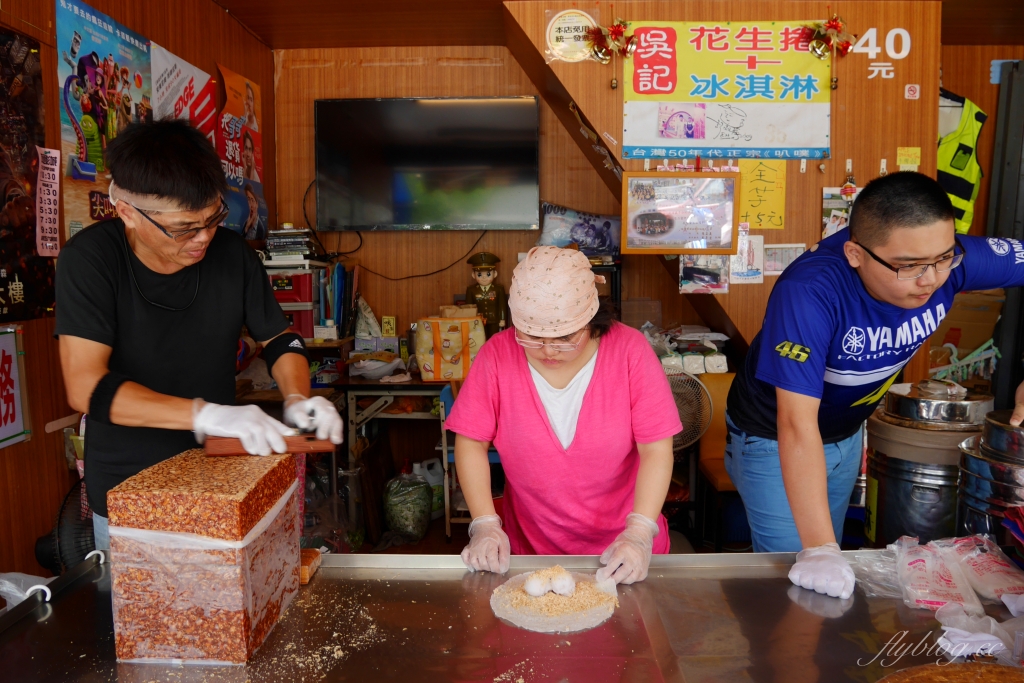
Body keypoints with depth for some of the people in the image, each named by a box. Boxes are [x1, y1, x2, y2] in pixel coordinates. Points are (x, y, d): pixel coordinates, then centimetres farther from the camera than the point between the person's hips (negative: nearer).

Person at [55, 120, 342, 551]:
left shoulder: (231, 252, -10)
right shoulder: (89, 260, -18)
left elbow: (278, 338, 3)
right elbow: (87, 387, -25)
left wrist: (297, 398, -16)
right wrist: (206, 414, -35)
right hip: (126, 497, -2)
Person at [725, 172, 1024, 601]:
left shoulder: (946, 259, -22)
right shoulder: (810, 291, -38)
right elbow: (797, 423, -39)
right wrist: (818, 549, -40)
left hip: (846, 435, 6)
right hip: (774, 442, -5)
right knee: (795, 585, 1)